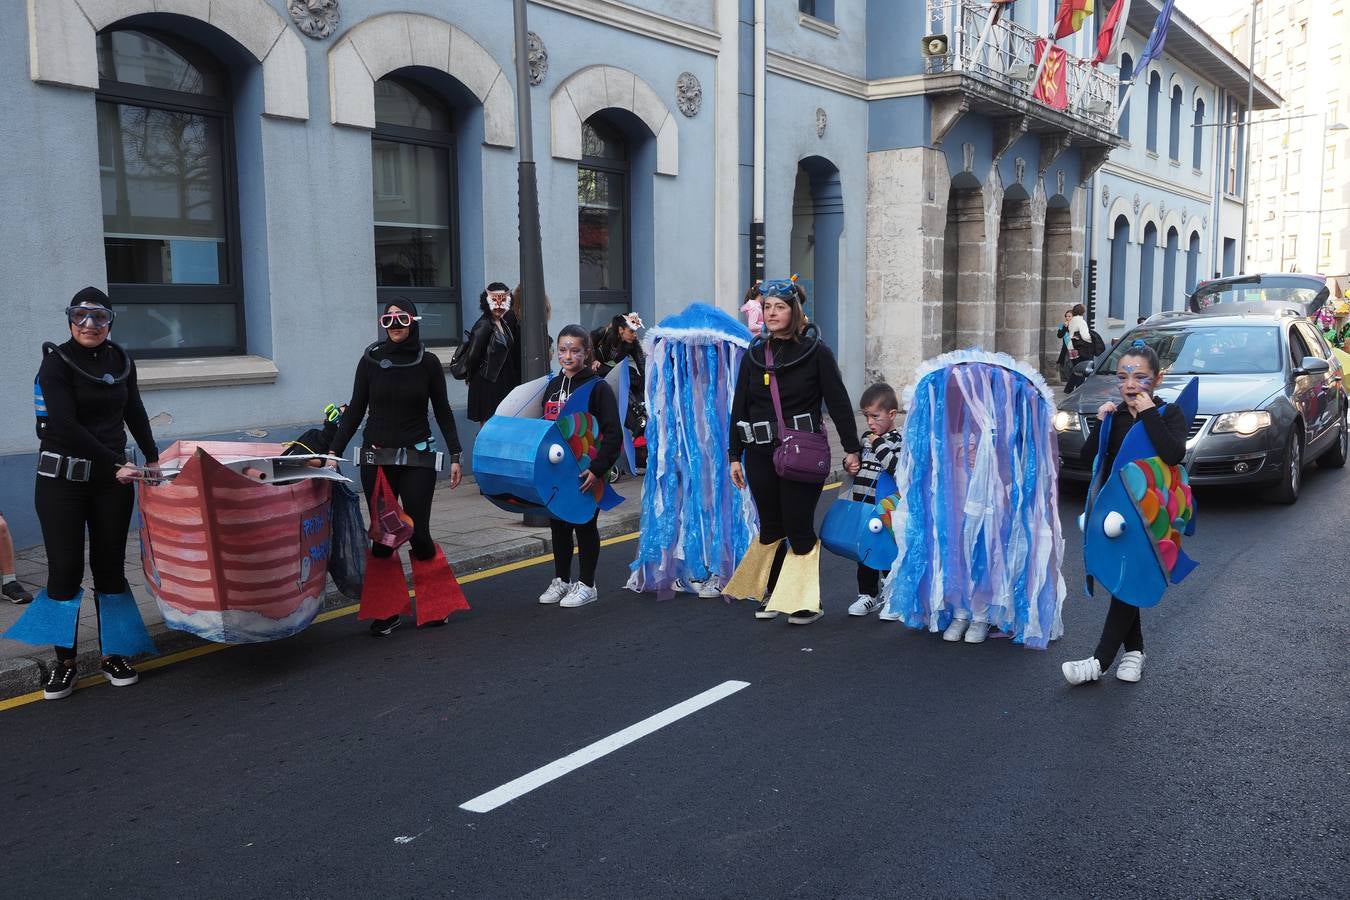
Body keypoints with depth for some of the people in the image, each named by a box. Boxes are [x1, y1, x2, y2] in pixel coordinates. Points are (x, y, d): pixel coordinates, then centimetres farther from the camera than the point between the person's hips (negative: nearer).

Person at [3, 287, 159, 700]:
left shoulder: (121, 361, 6)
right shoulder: (56, 362, -9)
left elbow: (134, 413, 21)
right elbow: (66, 426, -17)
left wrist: (153, 458, 21)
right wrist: (114, 465, -18)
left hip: (112, 479, 4)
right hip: (61, 479, -4)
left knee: (110, 565, 7)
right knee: (65, 568, -1)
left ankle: (114, 654, 16)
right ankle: (65, 663, 9)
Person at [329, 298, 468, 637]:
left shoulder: (428, 362, 0)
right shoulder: (371, 360, 2)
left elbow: (443, 412, 5)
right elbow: (355, 411, 5)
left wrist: (455, 456, 1)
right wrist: (334, 451, -1)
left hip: (418, 459, -1)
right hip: (376, 459, 2)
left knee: (418, 533, -3)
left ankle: (436, 605, 17)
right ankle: (387, 611, 14)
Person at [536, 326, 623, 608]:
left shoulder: (597, 387, -11)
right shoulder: (552, 386, 8)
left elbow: (613, 434, -16)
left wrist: (597, 468, -23)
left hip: (585, 472, -6)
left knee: (585, 525, 5)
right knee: (558, 524, 14)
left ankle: (586, 585, 16)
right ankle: (561, 580, 29)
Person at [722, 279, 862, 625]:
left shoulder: (816, 352, -3)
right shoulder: (754, 355, 9)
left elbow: (838, 402, -2)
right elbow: (739, 407, 11)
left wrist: (851, 448, -5)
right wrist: (735, 456, 8)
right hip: (761, 454, 4)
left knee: (799, 528, -3)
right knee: (770, 527, 12)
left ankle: (805, 601, 9)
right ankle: (773, 595, 25)